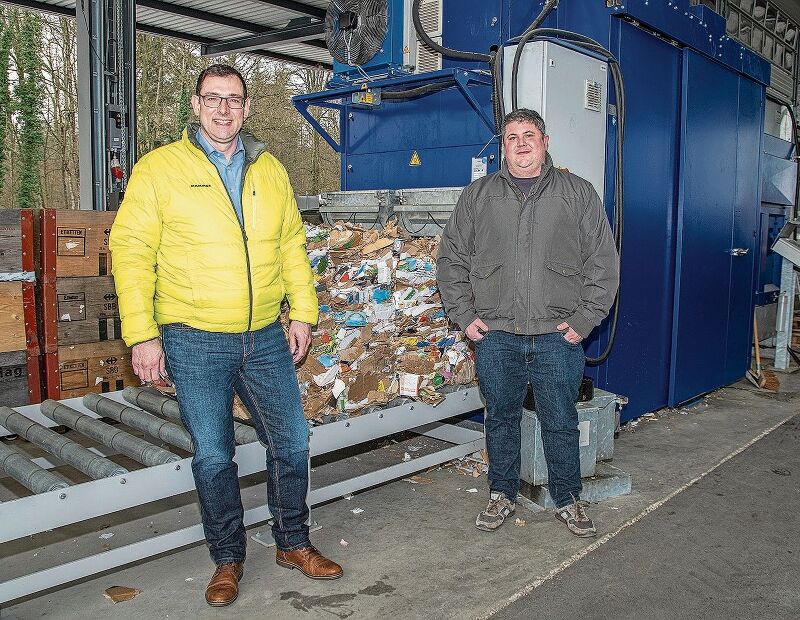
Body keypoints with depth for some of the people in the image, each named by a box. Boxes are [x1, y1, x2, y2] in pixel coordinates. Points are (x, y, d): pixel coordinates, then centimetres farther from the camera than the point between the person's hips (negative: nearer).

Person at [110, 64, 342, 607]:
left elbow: (293, 245, 13)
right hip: (195, 341, -3)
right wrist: (142, 334, -11)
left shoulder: (270, 170, 9)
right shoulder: (160, 168, -3)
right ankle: (228, 558, 28)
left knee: (292, 441, 9)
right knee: (213, 456, 7)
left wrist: (303, 311, 6)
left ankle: (293, 543, 31)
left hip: (265, 337, 4)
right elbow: (131, 251, -6)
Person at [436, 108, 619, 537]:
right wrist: (464, 315, 1)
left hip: (557, 337, -1)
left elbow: (603, 261, 3)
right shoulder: (477, 196, 8)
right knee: (501, 418, 13)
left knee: (561, 423, 9)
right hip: (495, 336, 1)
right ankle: (502, 494, 30)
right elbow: (452, 258, 10)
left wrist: (585, 318, -4)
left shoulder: (578, 193, 5)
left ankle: (567, 499, 27)